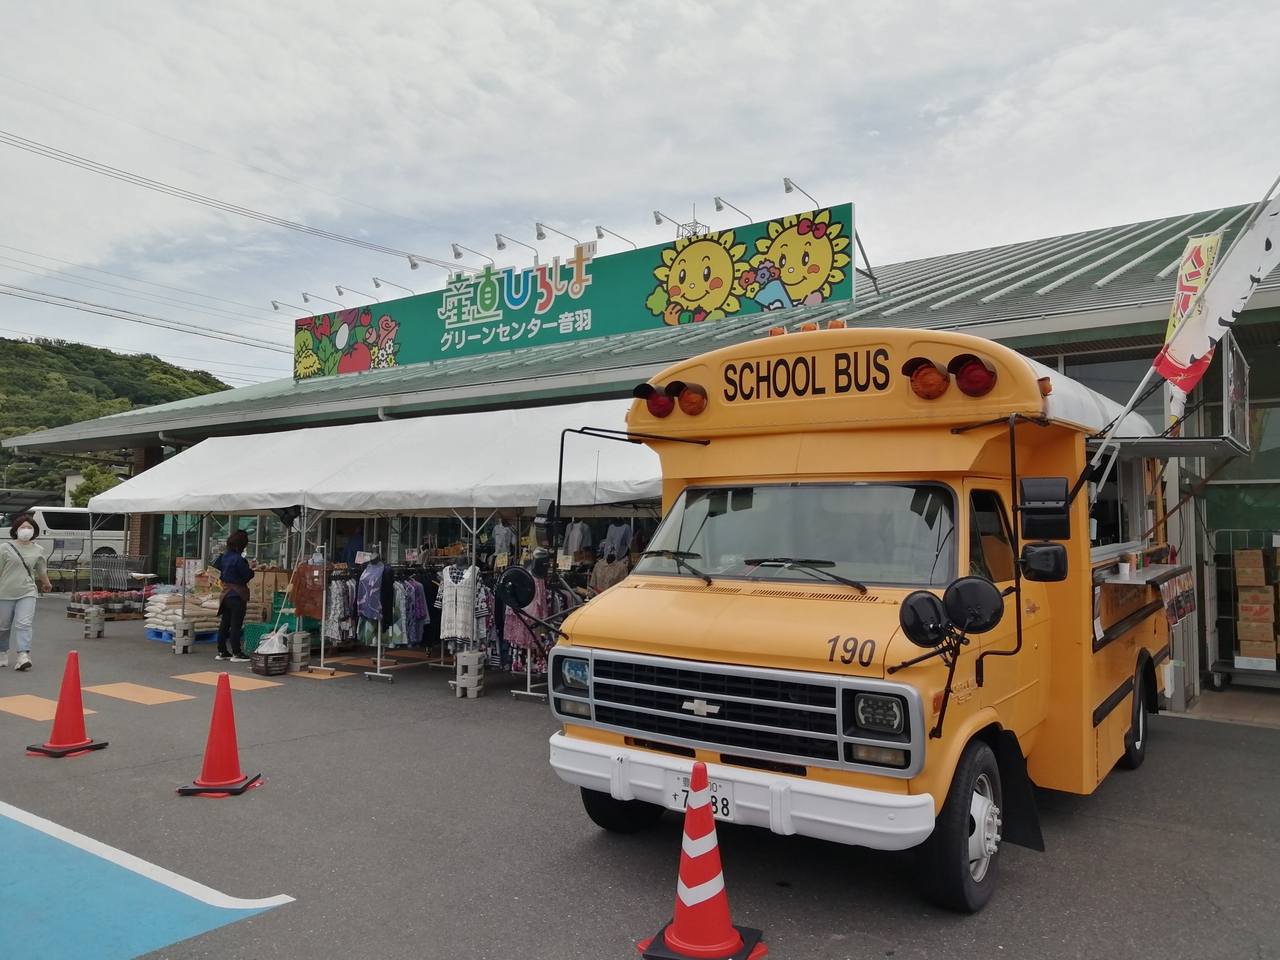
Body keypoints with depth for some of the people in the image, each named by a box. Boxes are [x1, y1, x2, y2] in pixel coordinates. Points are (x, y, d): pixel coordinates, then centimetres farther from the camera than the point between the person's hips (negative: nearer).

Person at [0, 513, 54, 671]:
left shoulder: (38, 550, 5)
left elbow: (41, 570, 21)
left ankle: (24, 656, -19)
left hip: (27, 593, 1)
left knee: (24, 624, -12)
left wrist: (47, 584, 35)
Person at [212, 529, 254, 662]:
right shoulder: (238, 559, -19)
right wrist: (251, 569, 6)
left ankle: (222, 652, 19)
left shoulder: (224, 556, 6)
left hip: (226, 593, 9)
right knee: (236, 625, -5)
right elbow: (246, 576, -14)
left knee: (224, 623, 13)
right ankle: (236, 653, -2)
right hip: (237, 594, -8)